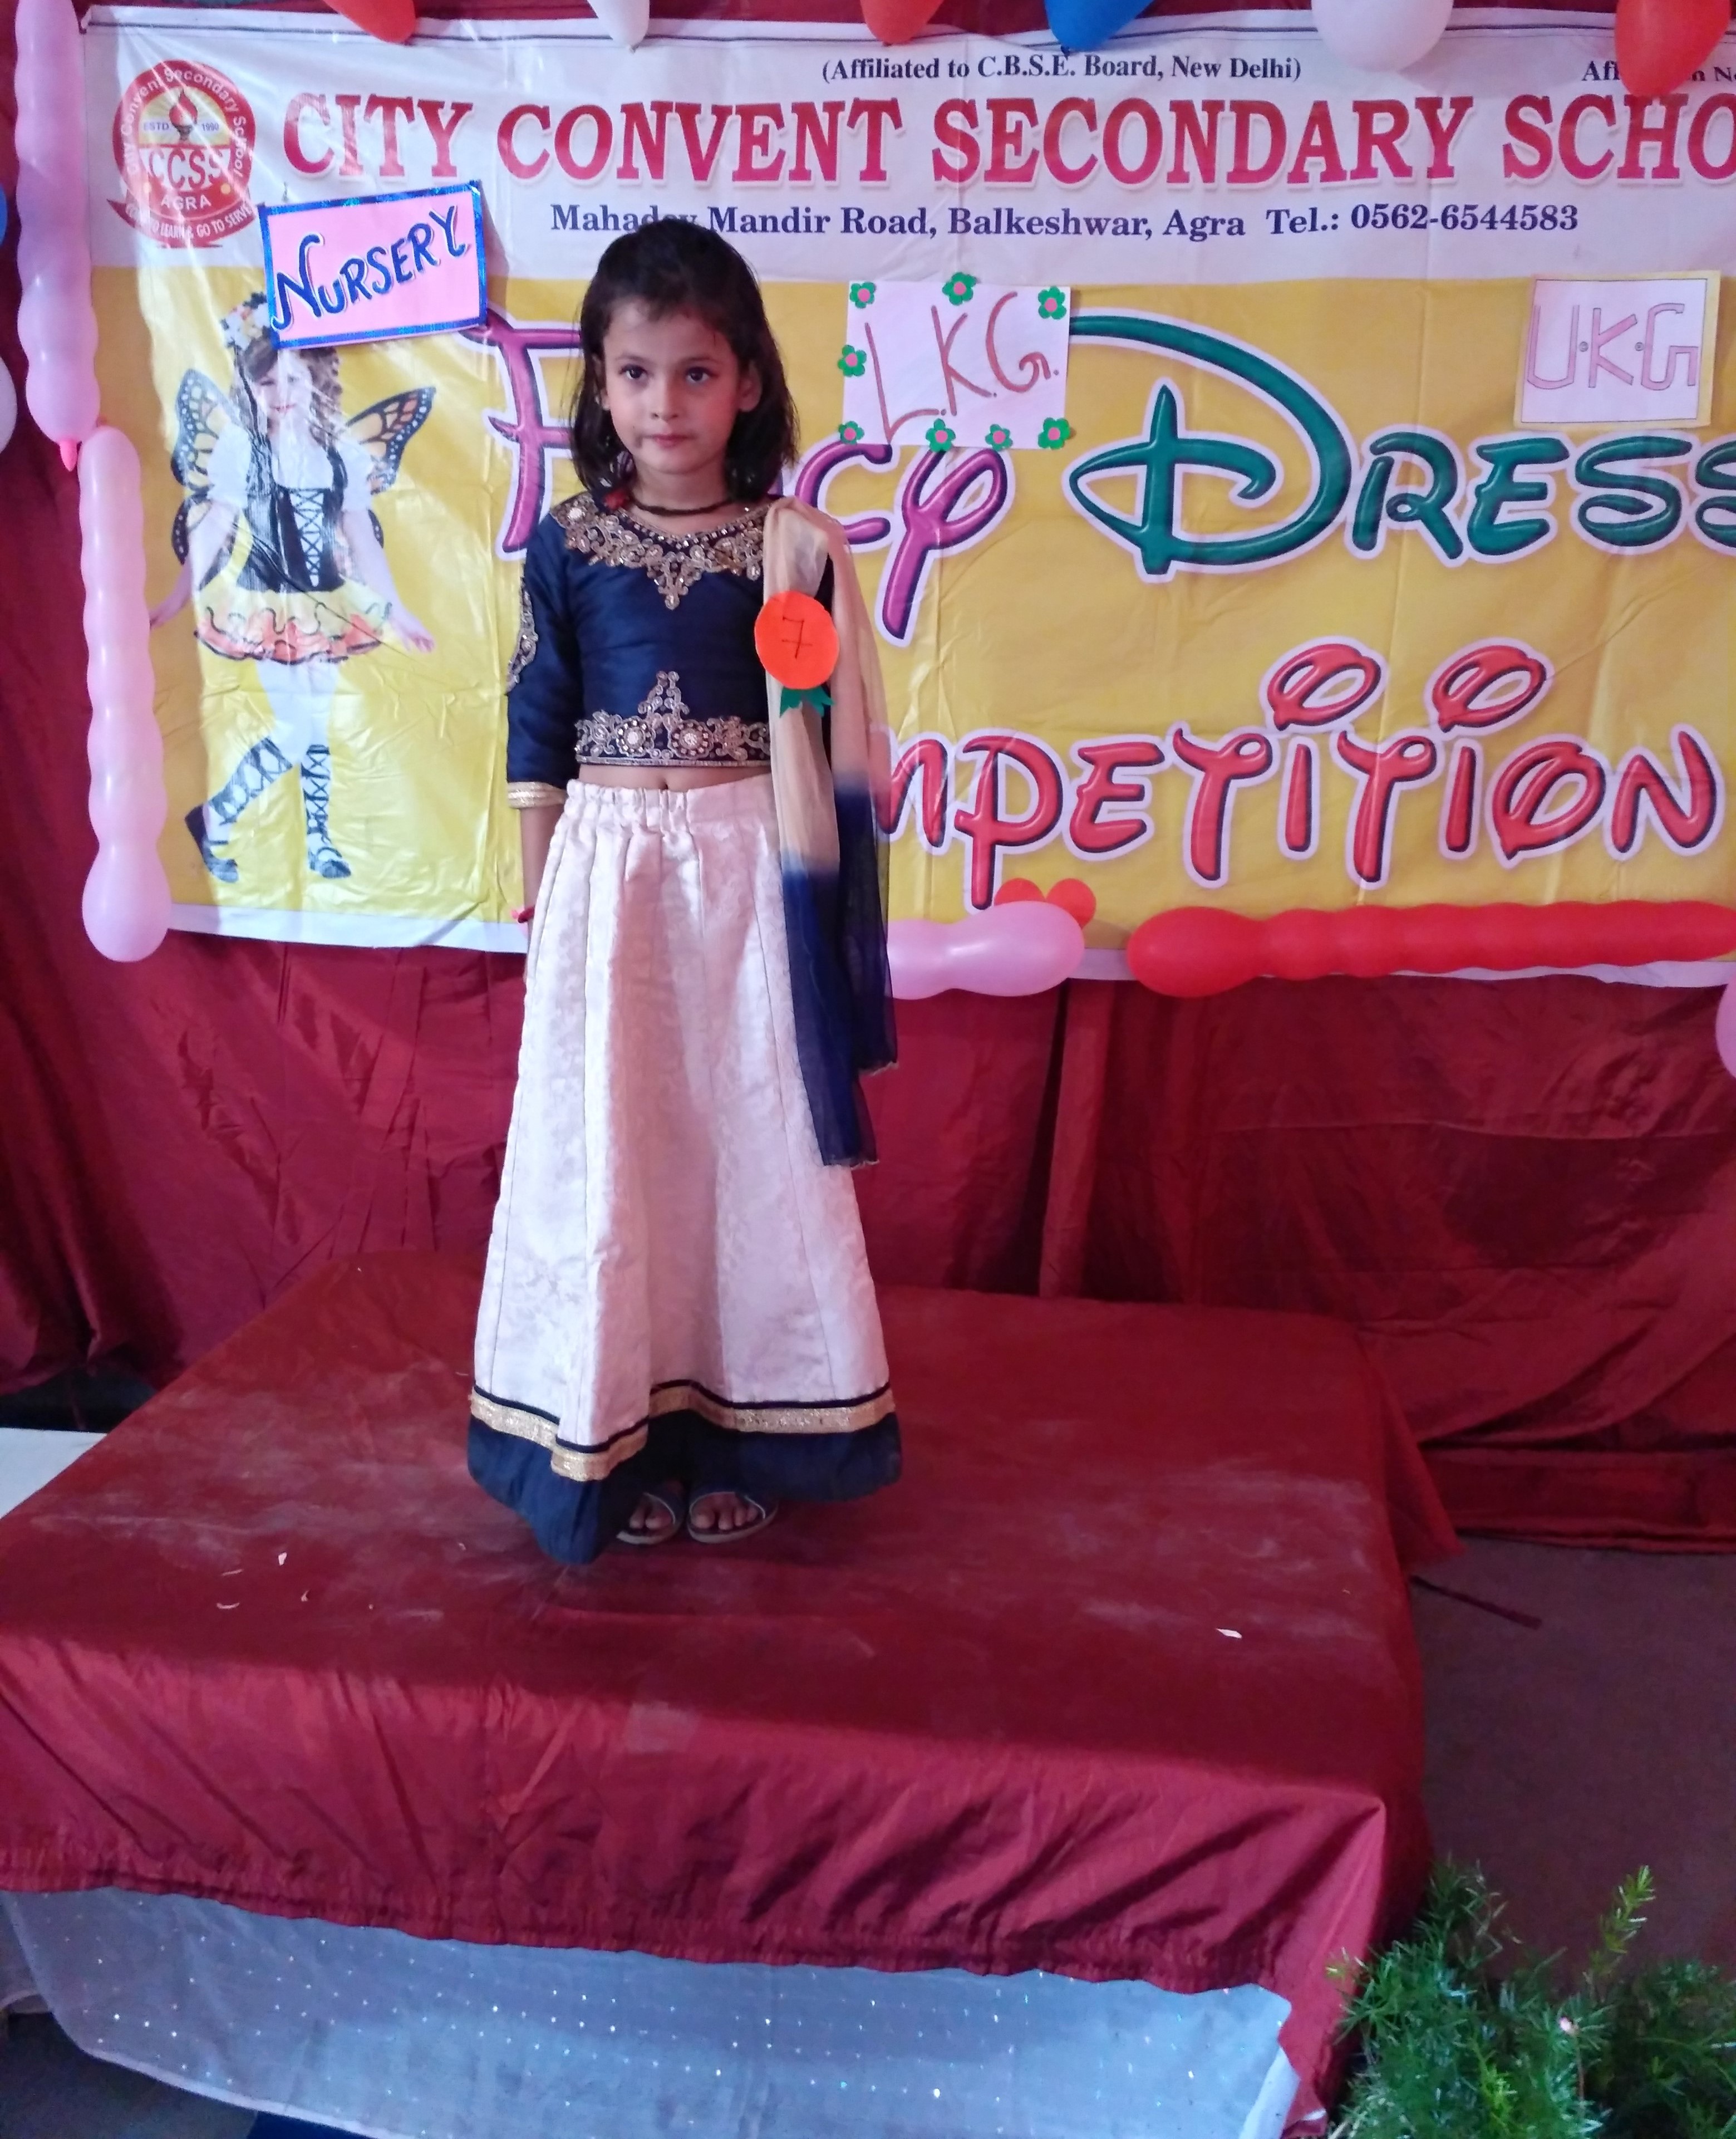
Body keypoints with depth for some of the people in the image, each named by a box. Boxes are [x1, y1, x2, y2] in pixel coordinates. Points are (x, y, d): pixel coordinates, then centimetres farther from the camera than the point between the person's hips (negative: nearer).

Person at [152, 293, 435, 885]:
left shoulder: (342, 451, 3)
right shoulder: (240, 447, -7)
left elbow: (361, 536, 8)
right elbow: (213, 526, -8)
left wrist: (395, 609, 8)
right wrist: (177, 598, -11)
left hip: (324, 609, 4)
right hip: (269, 609, -4)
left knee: (317, 729, 11)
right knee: (298, 729, -10)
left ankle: (319, 843, 23)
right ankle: (211, 818, 6)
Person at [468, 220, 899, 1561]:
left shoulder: (792, 547, 0)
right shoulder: (569, 547, 3)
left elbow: (823, 733, 4)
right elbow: (537, 734, 5)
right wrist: (542, 895, 4)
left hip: (745, 867, 0)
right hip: (609, 867, 1)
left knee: (749, 1134, 4)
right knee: (605, 1145, 4)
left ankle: (735, 1431, 20)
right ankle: (619, 1437, 19)